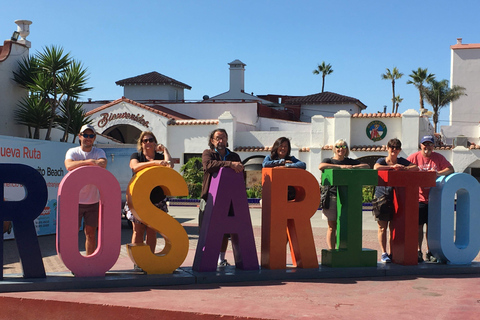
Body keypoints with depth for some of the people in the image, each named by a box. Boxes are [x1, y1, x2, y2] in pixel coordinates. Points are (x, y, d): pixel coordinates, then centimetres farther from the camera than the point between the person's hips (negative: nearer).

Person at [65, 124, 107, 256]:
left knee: (91, 234, 8)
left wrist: (80, 164, -23)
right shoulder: (72, 151, 1)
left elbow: (103, 164, -18)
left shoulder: (99, 152, 6)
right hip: (75, 199, -2)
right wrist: (89, 161, -30)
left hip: (93, 200, 2)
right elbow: (69, 166, -21)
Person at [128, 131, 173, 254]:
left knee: (152, 231, 4)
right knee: (138, 231, 0)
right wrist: (154, 162, -26)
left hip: (156, 200, 1)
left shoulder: (160, 156, 10)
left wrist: (164, 150, -1)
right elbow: (135, 166, -17)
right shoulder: (136, 156, 7)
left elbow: (170, 165, -12)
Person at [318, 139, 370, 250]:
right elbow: (321, 166, -15)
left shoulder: (351, 161, 15)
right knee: (332, 227, -1)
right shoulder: (329, 161, 7)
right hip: (332, 196, -2)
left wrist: (354, 167, -11)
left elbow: (367, 166, 7)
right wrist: (340, 166, -21)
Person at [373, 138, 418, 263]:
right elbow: (376, 168, -21)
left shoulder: (402, 161, 11)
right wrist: (392, 167, -22)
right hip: (382, 197, -3)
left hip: (397, 198, 3)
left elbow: (416, 168, 1)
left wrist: (403, 168, -15)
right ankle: (383, 253, 1)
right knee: (382, 227, -2)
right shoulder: (382, 161, 1)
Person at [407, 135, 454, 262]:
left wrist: (438, 173, -15)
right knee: (418, 226, 0)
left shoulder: (438, 157, 6)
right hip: (418, 198, -2)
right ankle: (418, 252, 9)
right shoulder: (414, 157, 1)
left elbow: (451, 169, 2)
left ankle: (430, 252, 14)